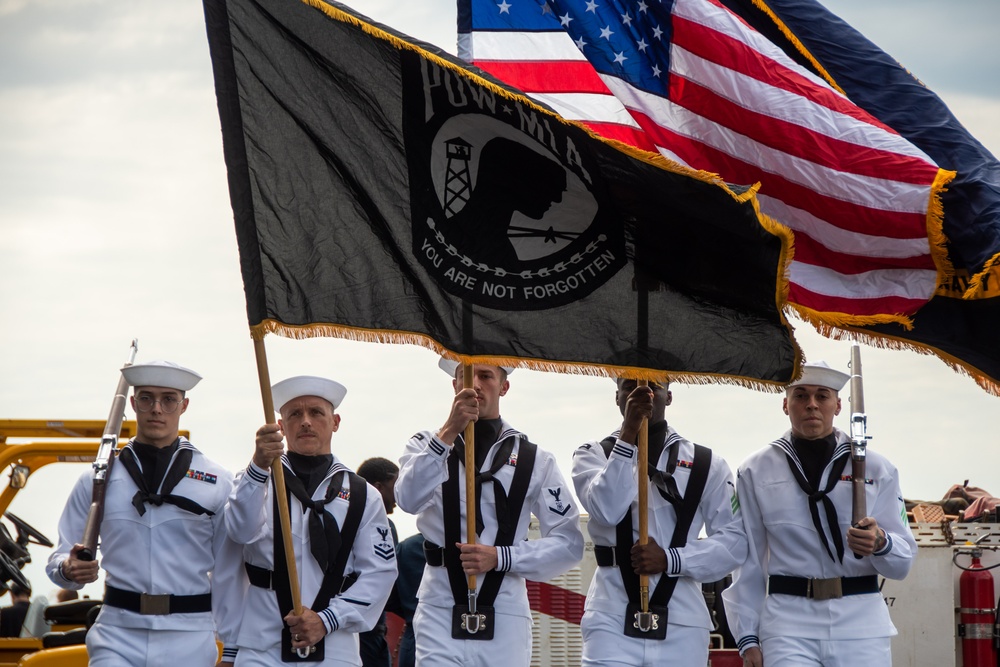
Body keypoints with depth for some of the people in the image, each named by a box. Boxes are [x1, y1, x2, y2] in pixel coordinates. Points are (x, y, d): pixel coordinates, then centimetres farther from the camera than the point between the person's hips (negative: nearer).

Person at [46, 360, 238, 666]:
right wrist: (69, 569, -16)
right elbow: (60, 558, 8)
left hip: (190, 641, 0)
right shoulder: (97, 480, 8)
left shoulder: (217, 482, 4)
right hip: (117, 637, 0)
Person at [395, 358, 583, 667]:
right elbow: (409, 500, -13)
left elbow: (569, 543, 4)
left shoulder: (534, 460, 10)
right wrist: (448, 433, -24)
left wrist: (501, 557, -9)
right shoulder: (427, 446, 9)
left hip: (506, 621, 1)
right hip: (440, 617, -1)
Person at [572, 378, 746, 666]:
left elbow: (734, 541, 4)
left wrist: (670, 559, -10)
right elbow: (607, 510, -11)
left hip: (682, 624, 2)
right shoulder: (593, 456, 10)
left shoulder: (706, 464, 11)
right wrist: (628, 435, -17)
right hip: (612, 621, -1)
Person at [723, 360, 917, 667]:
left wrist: (880, 543, -16)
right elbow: (747, 562, 8)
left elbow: (903, 561, 6)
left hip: (861, 622, 1)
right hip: (788, 624, -1)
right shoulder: (756, 472, 7)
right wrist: (747, 638, 3)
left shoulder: (876, 469, 8)